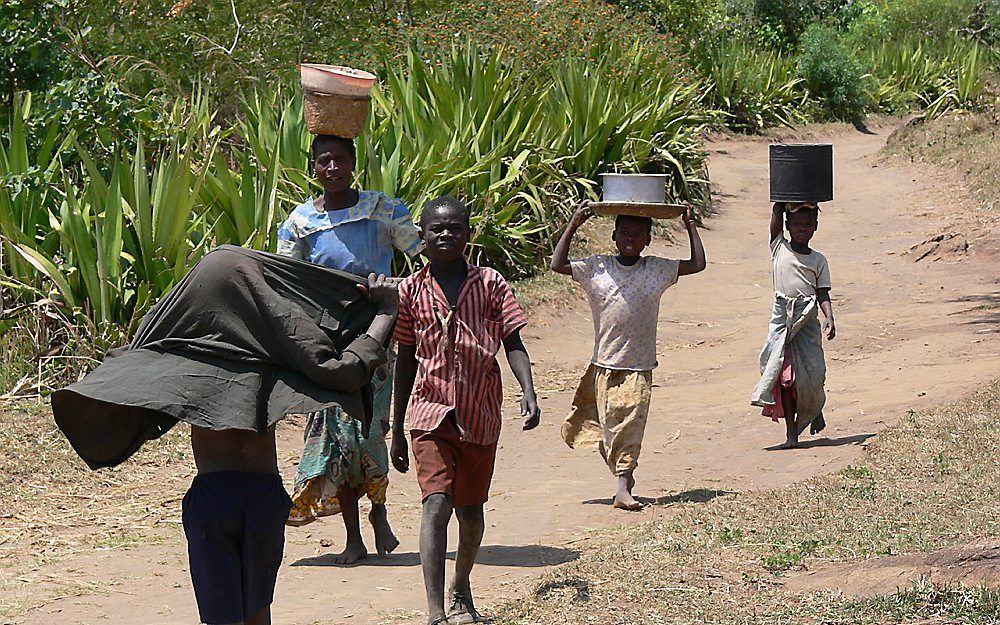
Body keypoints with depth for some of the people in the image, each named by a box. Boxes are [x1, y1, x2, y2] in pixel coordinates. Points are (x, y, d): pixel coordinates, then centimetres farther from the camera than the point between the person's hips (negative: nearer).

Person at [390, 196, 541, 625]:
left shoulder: (490, 284, 3)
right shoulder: (411, 291, 4)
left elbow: (513, 344, 3)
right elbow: (405, 361, 11)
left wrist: (528, 391, -16)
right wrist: (397, 431, 13)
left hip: (480, 414, 1)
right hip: (431, 412, -1)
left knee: (471, 512, 12)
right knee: (436, 504, -17)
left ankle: (461, 588, 40)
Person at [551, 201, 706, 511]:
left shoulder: (658, 270, 4)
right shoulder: (597, 267, 2)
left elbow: (697, 264, 5)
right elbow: (558, 265, -1)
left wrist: (690, 226, 5)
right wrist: (573, 226, -4)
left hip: (639, 369, -1)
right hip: (604, 366, 1)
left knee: (630, 426, -5)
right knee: (608, 425, 5)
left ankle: (623, 488, -2)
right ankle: (624, 473, 26)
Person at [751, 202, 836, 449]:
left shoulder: (818, 260, 9)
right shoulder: (779, 248, 6)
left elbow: (823, 294, 4)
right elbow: (777, 210, 2)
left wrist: (829, 318, -11)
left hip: (808, 320, 0)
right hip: (782, 316, 0)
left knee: (812, 373, -4)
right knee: (785, 375, -3)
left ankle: (815, 410, 28)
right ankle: (791, 432, 3)